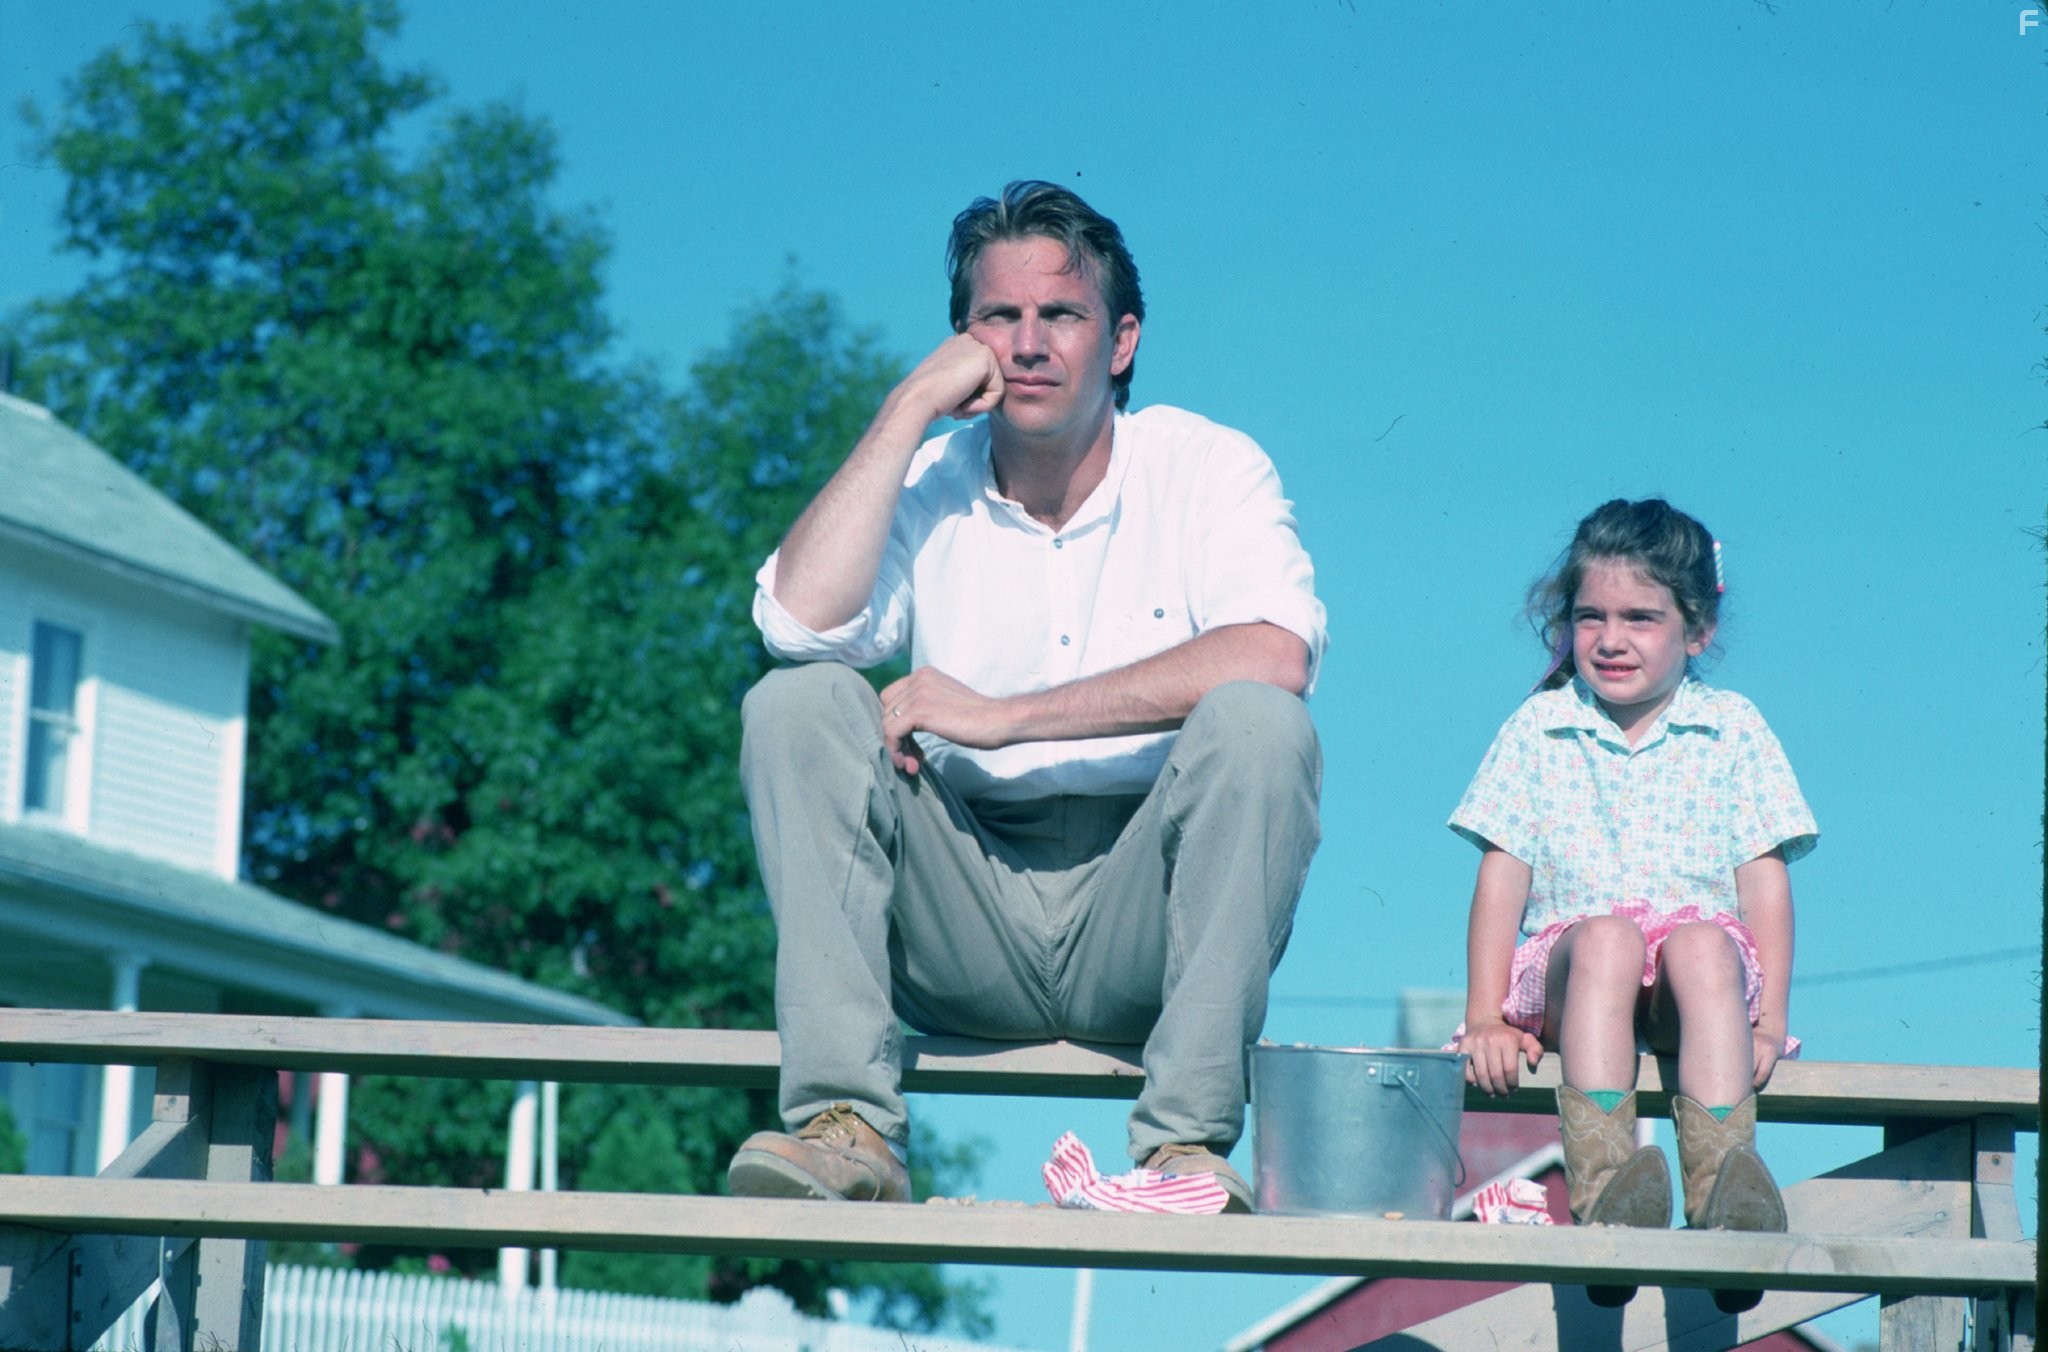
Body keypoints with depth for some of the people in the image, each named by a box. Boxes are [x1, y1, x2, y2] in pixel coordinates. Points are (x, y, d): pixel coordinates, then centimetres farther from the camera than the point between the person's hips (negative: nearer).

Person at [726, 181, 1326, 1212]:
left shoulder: (1206, 468, 0)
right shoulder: (928, 485, 8)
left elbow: (1274, 656, -21)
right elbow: (800, 623, -12)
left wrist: (1004, 717, -21)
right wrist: (910, 409, -8)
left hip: (1139, 929, -2)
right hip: (964, 923, 2)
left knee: (1259, 722, -28)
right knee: (798, 704, -18)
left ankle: (1186, 1142, -32)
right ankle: (846, 1128, -30)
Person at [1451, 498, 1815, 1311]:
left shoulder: (1733, 731, 9)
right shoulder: (1538, 729, 10)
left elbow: (1764, 877, 5)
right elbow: (1502, 873, 5)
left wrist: (1768, 1024, -6)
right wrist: (1485, 1018, -4)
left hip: (1699, 970, 0)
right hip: (1570, 972, 0)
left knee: (1704, 944, -35)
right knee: (1606, 936, -35)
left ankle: (1721, 1184, -50)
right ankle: (1600, 1182, -51)